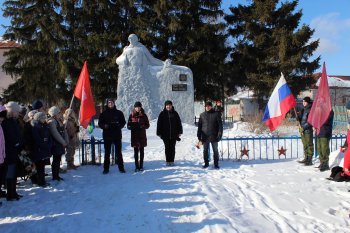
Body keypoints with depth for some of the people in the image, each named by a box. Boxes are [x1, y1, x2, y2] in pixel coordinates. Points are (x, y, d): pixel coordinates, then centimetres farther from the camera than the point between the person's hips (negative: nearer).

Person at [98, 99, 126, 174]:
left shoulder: (119, 113, 7)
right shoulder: (104, 113, 6)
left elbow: (123, 122, 10)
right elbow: (100, 123, 6)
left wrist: (119, 125, -10)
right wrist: (104, 126, -15)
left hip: (117, 135, 0)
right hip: (107, 135, 0)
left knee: (118, 152, 5)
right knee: (107, 152, 5)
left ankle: (121, 168, 11)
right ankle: (106, 168, 12)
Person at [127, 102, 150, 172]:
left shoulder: (144, 115, 2)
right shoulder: (131, 115, 2)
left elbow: (147, 125, 3)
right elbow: (129, 126, 3)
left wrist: (142, 126, -16)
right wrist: (133, 127, -18)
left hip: (142, 135, 0)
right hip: (134, 136, 0)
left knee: (141, 151, 6)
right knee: (136, 151, 1)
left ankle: (141, 166, 14)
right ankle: (137, 167, 7)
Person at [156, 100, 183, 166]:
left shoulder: (175, 113, 5)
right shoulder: (162, 114, 1)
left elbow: (179, 123, 8)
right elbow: (159, 124, 2)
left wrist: (179, 132, 4)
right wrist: (159, 133, -2)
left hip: (174, 134, 1)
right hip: (165, 135, -1)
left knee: (172, 148, 6)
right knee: (167, 148, 4)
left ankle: (172, 161, 14)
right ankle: (168, 161, 12)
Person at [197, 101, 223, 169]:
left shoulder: (216, 114, 0)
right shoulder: (202, 115, 6)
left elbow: (220, 125, -2)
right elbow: (199, 126, 9)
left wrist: (219, 134, -10)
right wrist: (199, 136, 3)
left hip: (213, 136, -2)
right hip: (205, 136, 2)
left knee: (215, 150, 6)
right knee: (205, 151, 9)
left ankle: (216, 164, 16)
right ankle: (206, 163, 22)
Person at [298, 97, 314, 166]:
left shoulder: (311, 110, -10)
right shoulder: (303, 110, 14)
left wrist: (304, 127, -17)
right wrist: (298, 118, 0)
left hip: (308, 130, -8)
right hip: (302, 130, 8)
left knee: (309, 145, -3)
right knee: (305, 145, 13)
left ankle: (310, 160, 1)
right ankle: (306, 158, 22)